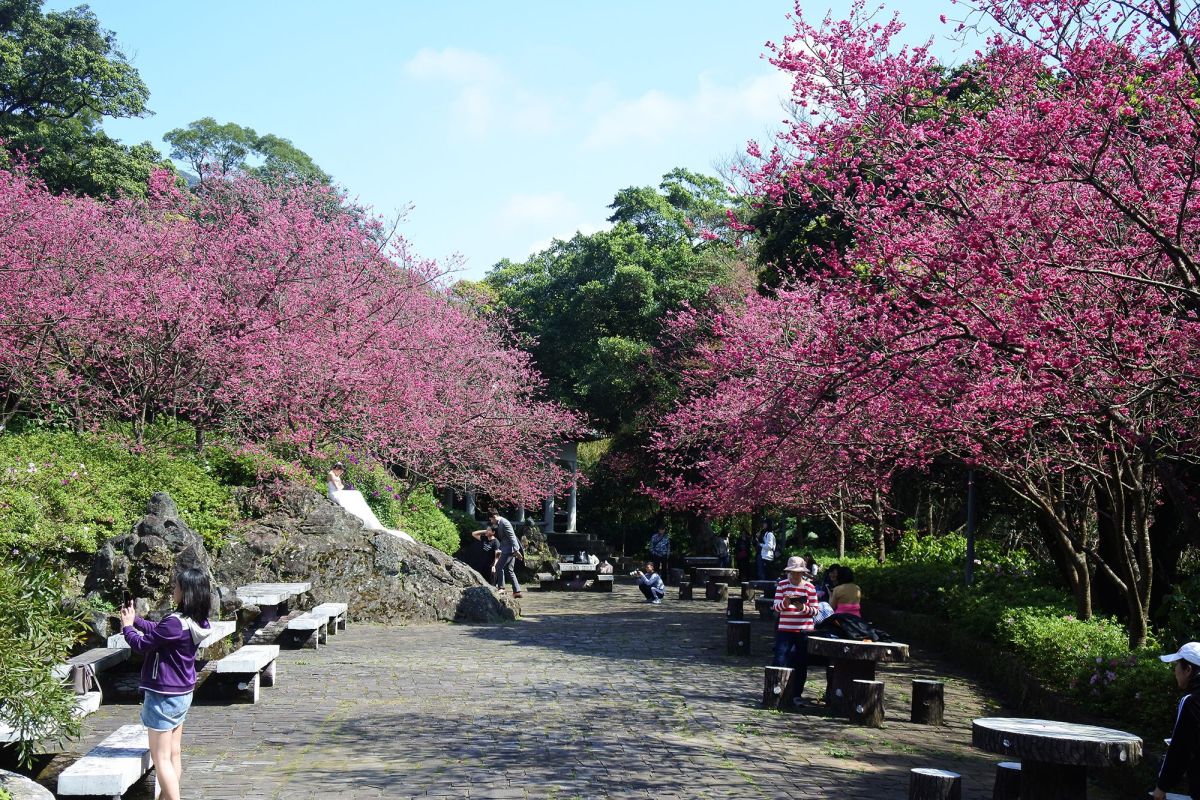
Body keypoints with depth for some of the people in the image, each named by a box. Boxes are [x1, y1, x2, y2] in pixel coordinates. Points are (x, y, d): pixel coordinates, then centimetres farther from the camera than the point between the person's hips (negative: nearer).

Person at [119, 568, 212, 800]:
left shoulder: (175, 623, -27)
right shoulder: (197, 622, 0)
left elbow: (142, 644, -15)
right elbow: (158, 630, 15)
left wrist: (127, 626, 1)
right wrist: (135, 619, 12)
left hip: (164, 696, -9)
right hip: (183, 694, 9)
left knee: (161, 758, -2)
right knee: (174, 754, 18)